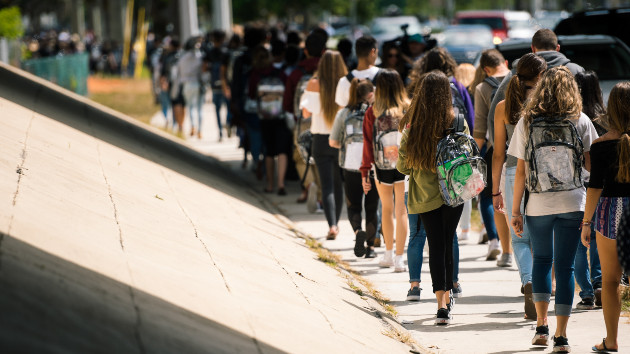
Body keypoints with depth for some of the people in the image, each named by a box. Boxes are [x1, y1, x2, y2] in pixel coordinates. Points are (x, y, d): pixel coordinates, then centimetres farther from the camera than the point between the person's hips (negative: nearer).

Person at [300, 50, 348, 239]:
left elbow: (306, 113, -8)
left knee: (327, 185, -2)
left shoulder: (314, 85, -9)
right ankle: (335, 223, 26)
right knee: (338, 184, 17)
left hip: (321, 140, -2)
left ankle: (332, 226, -17)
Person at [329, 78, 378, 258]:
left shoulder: (344, 114, 2)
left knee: (353, 206, 12)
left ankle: (358, 231, -16)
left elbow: (333, 142, 6)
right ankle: (370, 246, 11)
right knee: (371, 208, 11)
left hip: (351, 167, 1)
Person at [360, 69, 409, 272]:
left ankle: (388, 254, 26)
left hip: (381, 166, 1)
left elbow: (368, 143, -4)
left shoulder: (373, 112, -6)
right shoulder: (408, 110, -6)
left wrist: (365, 171, 1)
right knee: (401, 211, 3)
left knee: (387, 208, 19)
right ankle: (399, 258, 0)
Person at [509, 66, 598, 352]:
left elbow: (521, 171, -1)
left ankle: (541, 326, 11)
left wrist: (515, 210, 5)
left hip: (538, 204, 1)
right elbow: (591, 164, 1)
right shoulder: (580, 121, -2)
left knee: (541, 260, 20)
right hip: (571, 203, -1)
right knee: (565, 266, 3)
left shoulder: (527, 122, -1)